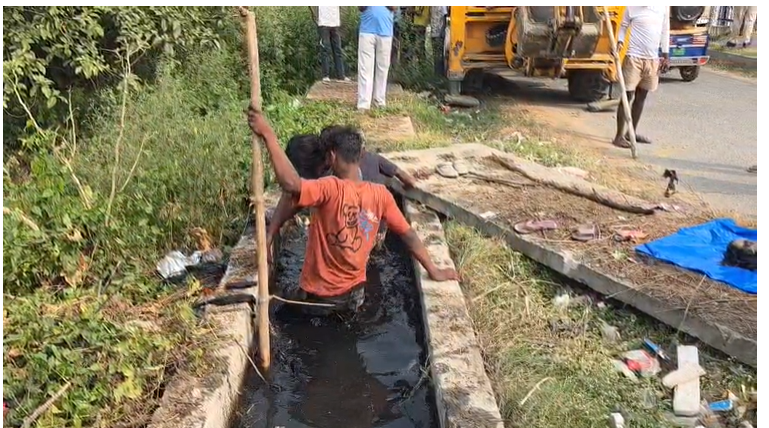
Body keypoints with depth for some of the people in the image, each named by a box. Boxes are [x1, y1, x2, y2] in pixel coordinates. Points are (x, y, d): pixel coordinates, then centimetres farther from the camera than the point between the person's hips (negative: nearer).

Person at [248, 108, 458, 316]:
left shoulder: (331, 189, -25)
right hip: (353, 293, 4)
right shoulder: (380, 194, -10)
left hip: (318, 295, -4)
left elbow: (291, 184, -42)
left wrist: (268, 134, -38)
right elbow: (409, 235, -4)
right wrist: (433, 271, 6)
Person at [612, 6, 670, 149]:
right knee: (627, 96, -4)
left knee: (641, 97, 12)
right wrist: (619, 42, -15)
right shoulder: (632, 7, -5)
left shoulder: (663, 7, 5)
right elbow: (623, 26, 4)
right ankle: (619, 136, 0)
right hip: (634, 57, -5)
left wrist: (665, 56, 11)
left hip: (653, 59, 5)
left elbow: (665, 31, 12)